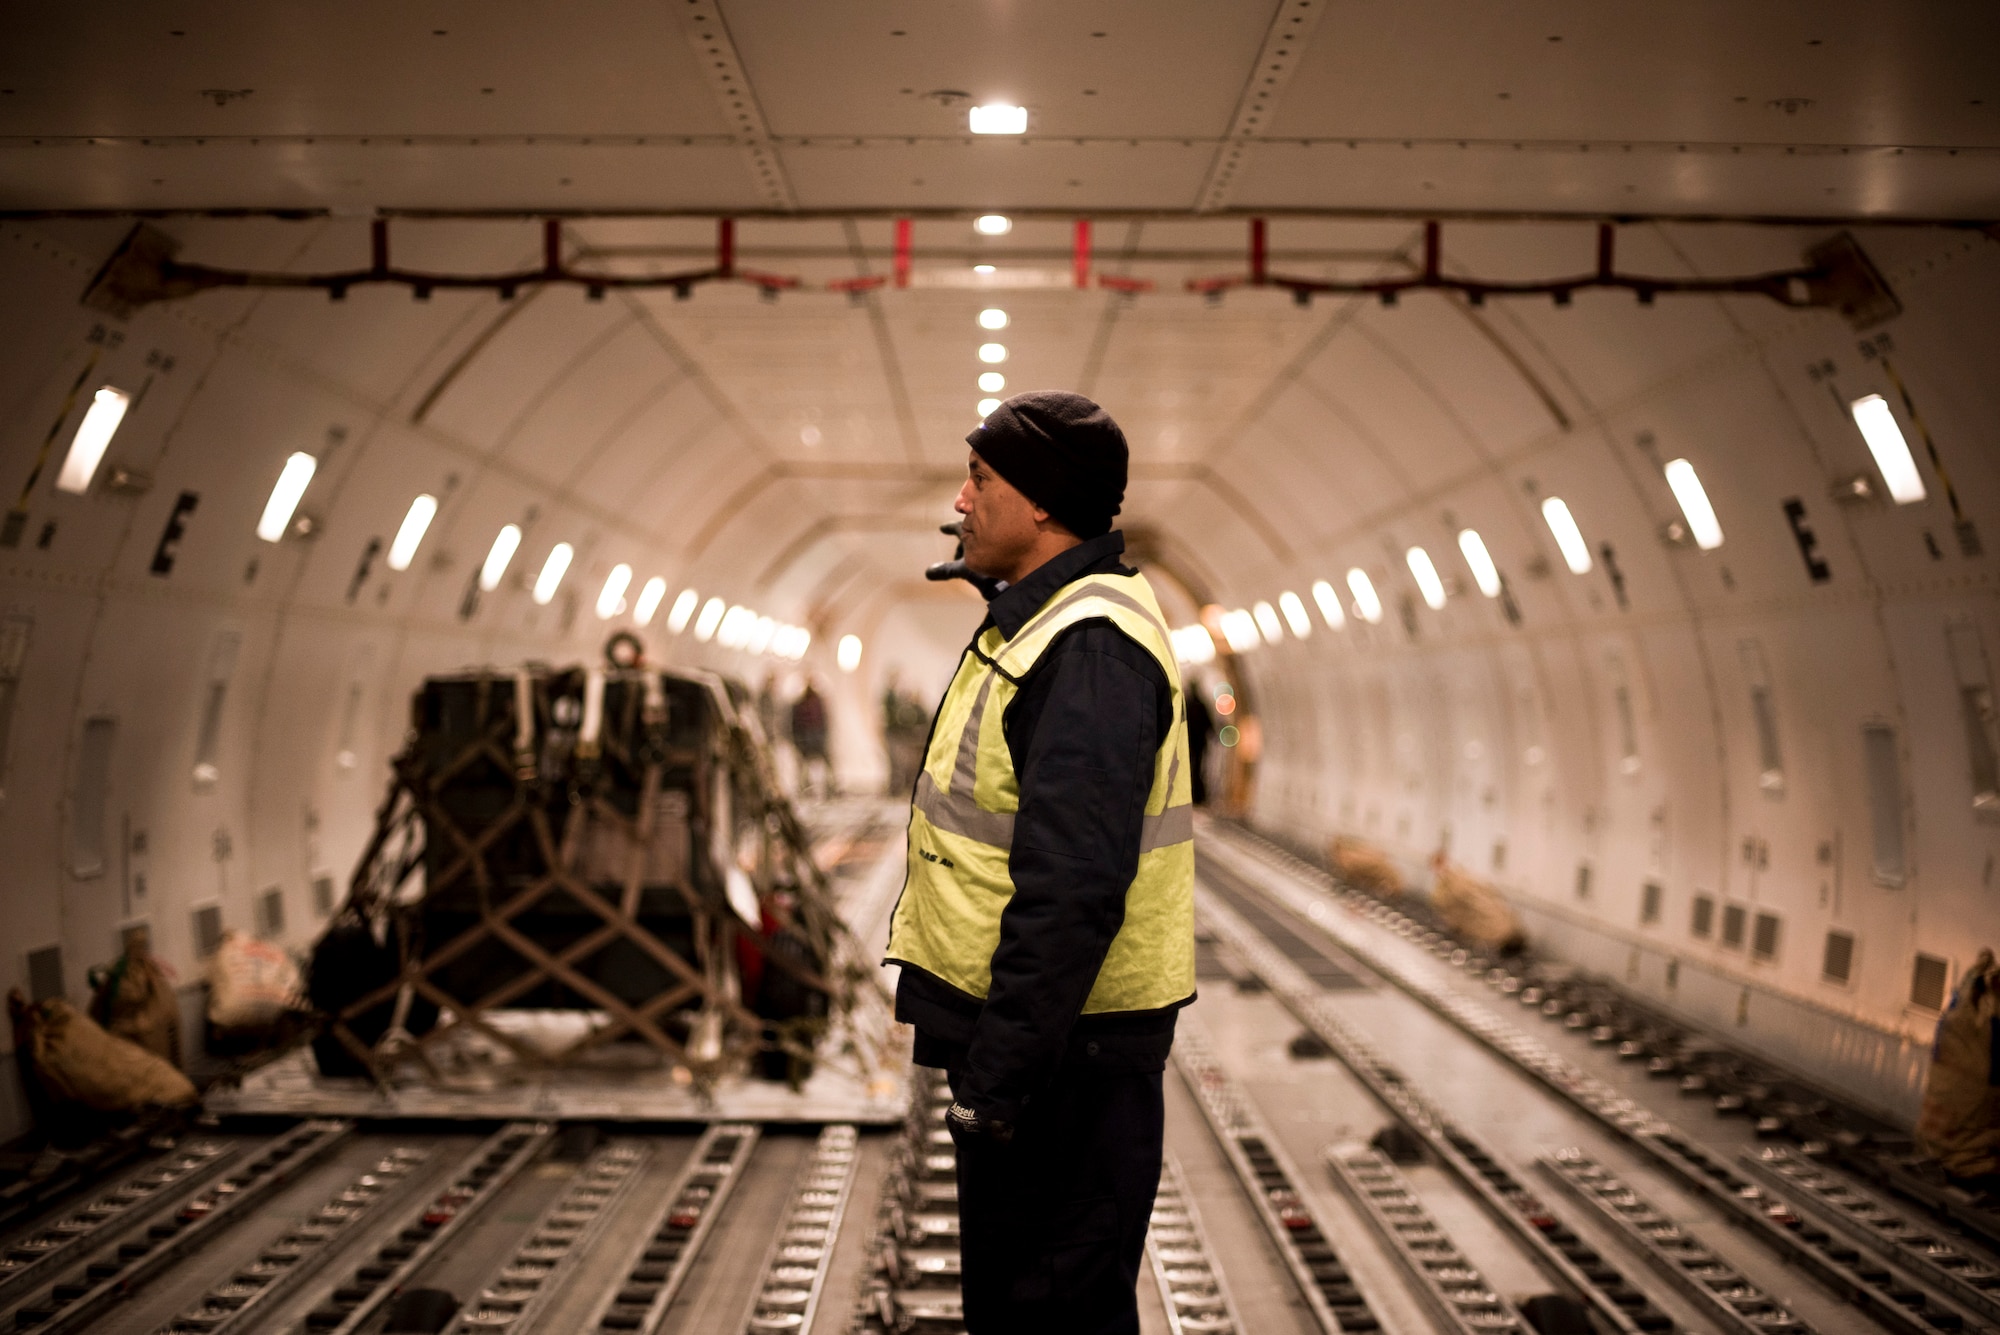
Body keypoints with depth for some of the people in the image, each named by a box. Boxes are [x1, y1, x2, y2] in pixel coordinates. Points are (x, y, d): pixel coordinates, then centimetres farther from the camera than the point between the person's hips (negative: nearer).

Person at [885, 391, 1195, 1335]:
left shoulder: (1088, 651, -21)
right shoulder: (1038, 624, 14)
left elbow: (1070, 892, -28)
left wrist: (998, 1074, -27)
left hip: (1064, 1046, -11)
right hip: (1032, 1032, 11)